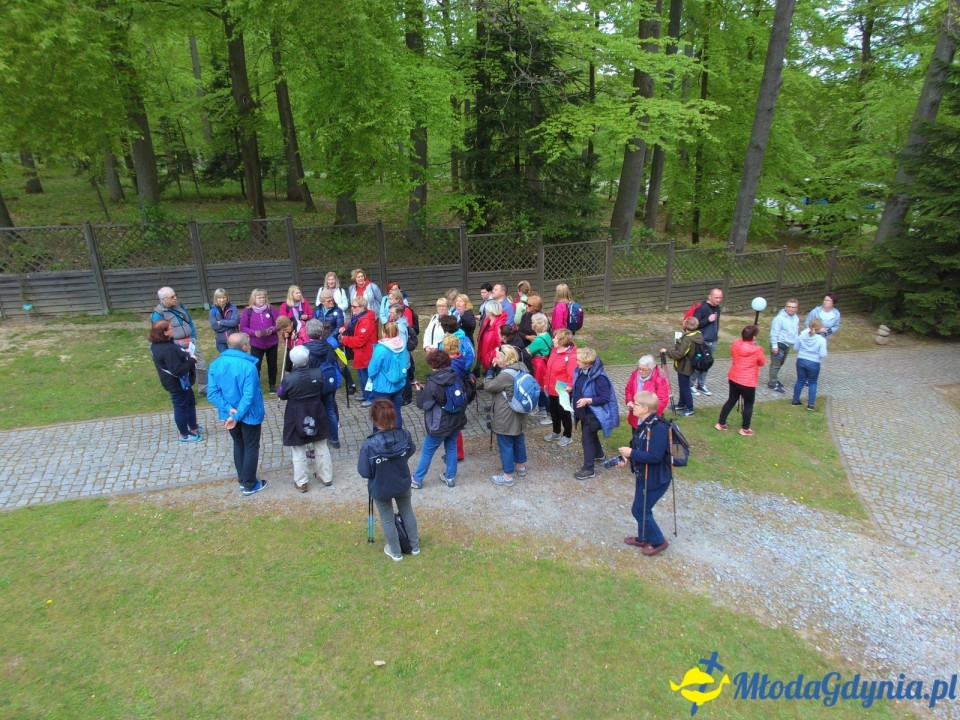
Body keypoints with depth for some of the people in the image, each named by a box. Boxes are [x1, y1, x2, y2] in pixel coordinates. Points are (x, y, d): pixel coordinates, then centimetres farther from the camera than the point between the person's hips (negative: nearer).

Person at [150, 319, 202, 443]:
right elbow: (177, 370, -33)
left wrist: (185, 354, 2)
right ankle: (184, 435, 24)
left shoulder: (157, 344, 0)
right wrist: (191, 361, -23)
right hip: (178, 383, -10)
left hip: (180, 382, 10)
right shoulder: (168, 349, -32)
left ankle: (193, 428, 39)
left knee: (190, 402, 24)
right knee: (181, 407, 6)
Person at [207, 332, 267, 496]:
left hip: (229, 413, 6)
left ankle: (242, 479, 35)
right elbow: (249, 396, -28)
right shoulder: (248, 366, -24)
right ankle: (249, 485, 20)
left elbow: (212, 393, -9)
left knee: (238, 444, 24)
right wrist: (237, 416, -20)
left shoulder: (215, 364, -6)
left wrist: (229, 409, -14)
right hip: (249, 414, -5)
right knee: (251, 448, 10)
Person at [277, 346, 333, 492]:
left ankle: (301, 482, 20)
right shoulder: (318, 373, -14)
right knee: (321, 447, 17)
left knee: (299, 451, 11)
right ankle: (326, 477, 29)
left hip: (296, 417, -3)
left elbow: (281, 396, -3)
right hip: (316, 414, 3)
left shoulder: (288, 379, -21)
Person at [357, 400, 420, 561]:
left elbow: (364, 472, -21)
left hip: (380, 489, -3)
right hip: (403, 484, 3)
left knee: (387, 519, 22)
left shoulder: (369, 445, -33)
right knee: (407, 512, 27)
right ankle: (415, 546, 45)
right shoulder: (404, 435, -23)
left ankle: (395, 552, 41)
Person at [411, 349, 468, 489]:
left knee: (427, 451, 8)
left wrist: (420, 391, 6)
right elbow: (464, 398, 10)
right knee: (451, 447, 19)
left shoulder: (432, 383, -20)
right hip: (457, 421, 6)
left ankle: (417, 479, 19)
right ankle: (450, 477, 29)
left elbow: (423, 404, -11)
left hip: (440, 424, -6)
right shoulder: (456, 378, -2)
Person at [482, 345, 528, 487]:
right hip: (517, 414, 9)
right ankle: (520, 466, 42)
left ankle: (507, 477, 14)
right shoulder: (521, 368, 1)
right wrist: (496, 368, 0)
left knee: (505, 445, 3)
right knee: (518, 439, 24)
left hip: (506, 417, -9)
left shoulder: (506, 375, -28)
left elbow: (487, 386, -19)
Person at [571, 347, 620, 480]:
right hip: (584, 412, 9)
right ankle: (598, 454, 53)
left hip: (593, 414, -9)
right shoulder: (579, 371, -5)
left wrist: (588, 400, -32)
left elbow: (605, 398, -25)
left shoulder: (599, 377, -29)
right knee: (590, 434, 27)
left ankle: (589, 469, 11)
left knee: (587, 439, -2)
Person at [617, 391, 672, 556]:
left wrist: (631, 453, -23)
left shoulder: (658, 428, -28)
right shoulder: (643, 424, 2)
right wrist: (627, 456, -2)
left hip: (655, 478, -9)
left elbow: (655, 456, -33)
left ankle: (658, 541, 22)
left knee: (639, 510, 3)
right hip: (644, 474, 9)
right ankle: (643, 538, 40)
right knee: (641, 508, 21)